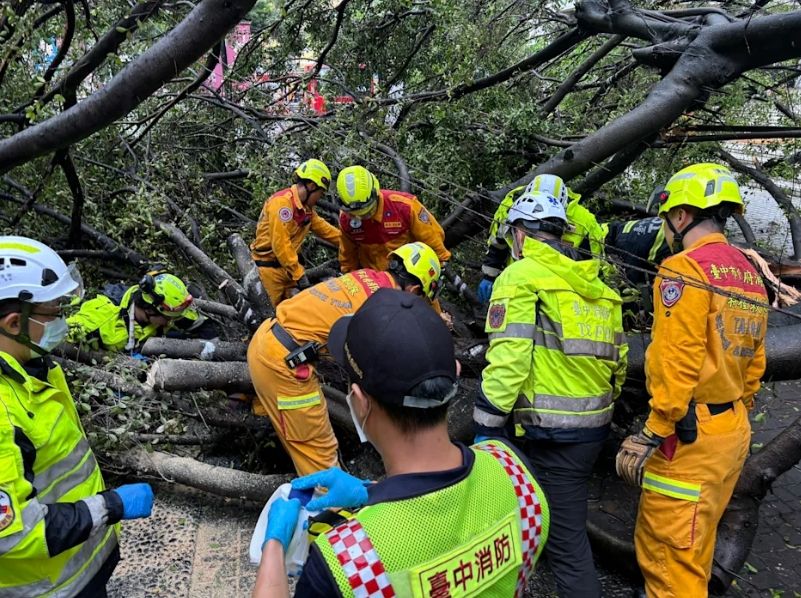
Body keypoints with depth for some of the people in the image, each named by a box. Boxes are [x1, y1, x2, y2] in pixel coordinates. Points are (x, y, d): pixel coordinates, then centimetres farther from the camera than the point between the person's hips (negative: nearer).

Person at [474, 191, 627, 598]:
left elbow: (507, 362, -19)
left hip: (552, 432, -8)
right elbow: (618, 361, 14)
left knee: (566, 536, 2)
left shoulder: (521, 276, -10)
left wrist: (487, 431, -13)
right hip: (594, 427, 8)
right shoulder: (597, 285, 13)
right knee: (564, 517, 26)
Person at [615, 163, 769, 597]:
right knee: (694, 548, 21)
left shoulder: (685, 268, -14)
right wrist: (733, 413, 22)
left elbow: (677, 363, -22)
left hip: (689, 434, -9)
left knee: (667, 556, 0)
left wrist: (652, 435, -18)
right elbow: (754, 366, 15)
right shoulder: (750, 276, 13)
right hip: (734, 429, 9)